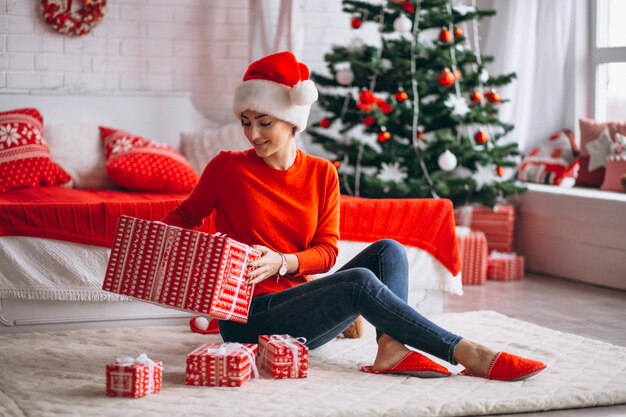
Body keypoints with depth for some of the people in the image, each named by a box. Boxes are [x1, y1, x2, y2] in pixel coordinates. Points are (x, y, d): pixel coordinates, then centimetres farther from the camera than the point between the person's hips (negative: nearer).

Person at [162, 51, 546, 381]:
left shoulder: (322, 174, 5)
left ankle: (390, 348, -29)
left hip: (297, 298, 5)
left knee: (389, 250, -10)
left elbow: (327, 251, 0)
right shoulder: (227, 168, -4)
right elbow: (187, 215, 9)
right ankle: (467, 354, -27)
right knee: (359, 281, -28)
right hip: (249, 317, -5)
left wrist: (282, 262, -20)